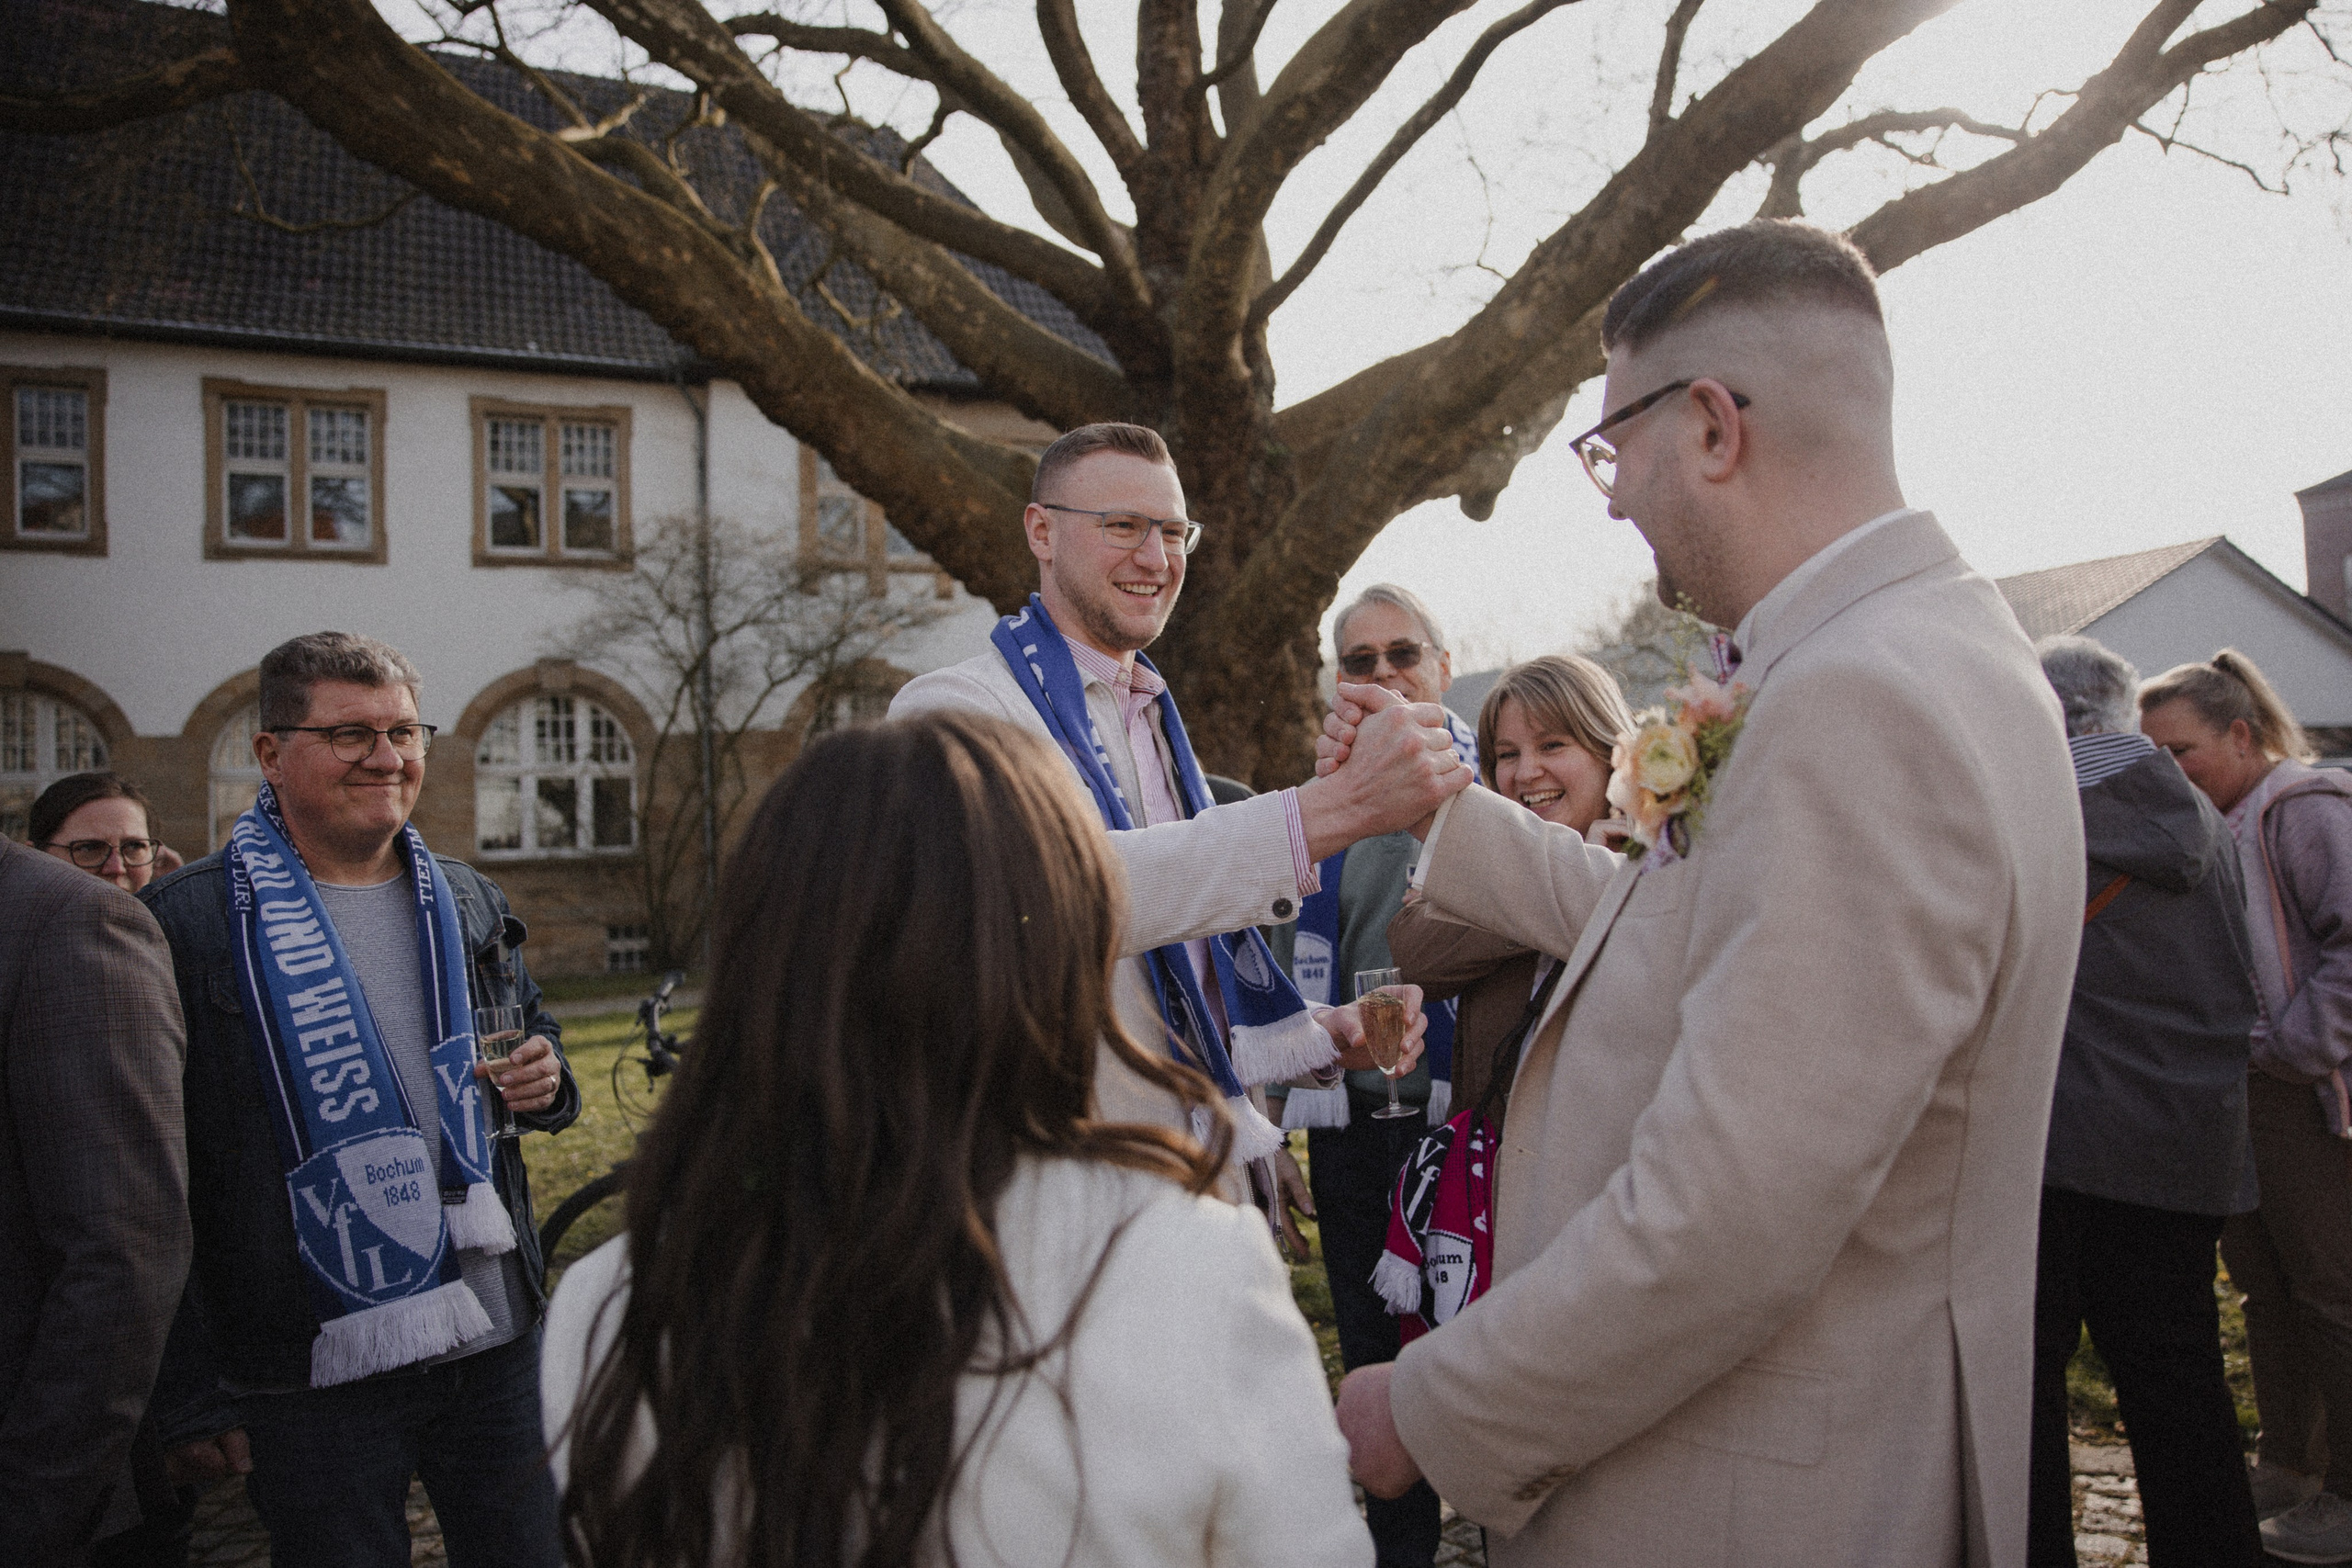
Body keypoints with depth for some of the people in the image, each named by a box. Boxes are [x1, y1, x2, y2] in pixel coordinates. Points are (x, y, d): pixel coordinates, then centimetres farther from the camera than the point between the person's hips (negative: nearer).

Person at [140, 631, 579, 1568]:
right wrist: (189, 1392, -7)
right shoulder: (188, 920, -7)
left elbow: (535, 1036, 23)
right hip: (315, 1375, -4)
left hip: (497, 1346, 5)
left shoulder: (469, 901, 9)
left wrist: (545, 1083, -3)